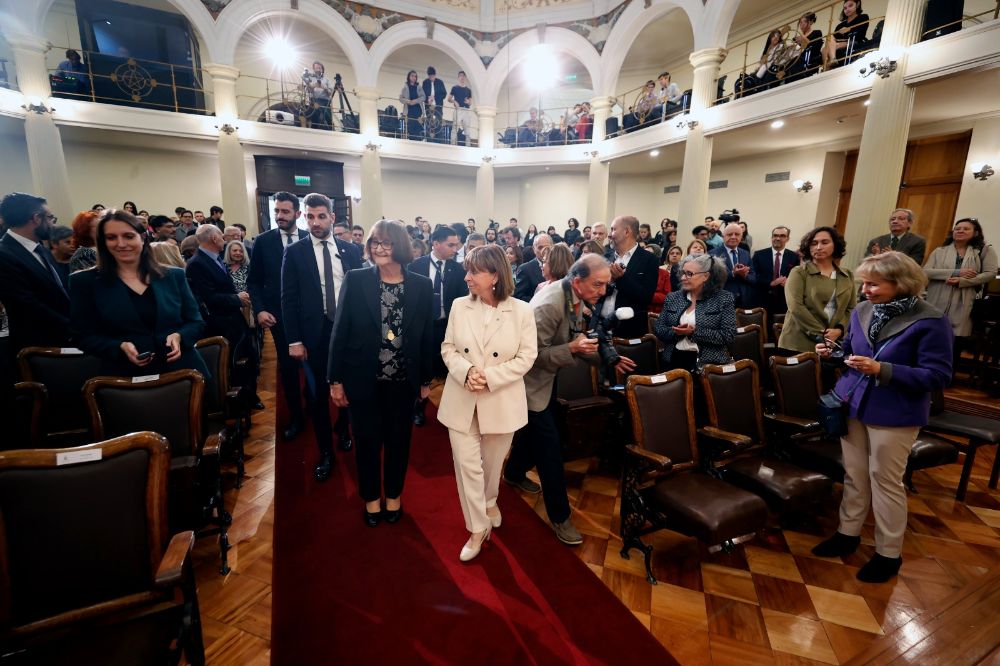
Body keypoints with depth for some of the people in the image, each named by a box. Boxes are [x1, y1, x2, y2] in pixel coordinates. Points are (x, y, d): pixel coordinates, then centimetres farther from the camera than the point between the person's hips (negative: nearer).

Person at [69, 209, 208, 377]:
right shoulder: (85, 282, 4)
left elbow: (196, 323, 7)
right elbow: (82, 336, 4)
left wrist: (179, 336, -13)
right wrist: (120, 347, -14)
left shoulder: (174, 276, 6)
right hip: (125, 377, -1)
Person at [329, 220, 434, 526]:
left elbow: (426, 337, 0)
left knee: (398, 440, 16)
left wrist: (426, 380, 4)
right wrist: (335, 379, -5)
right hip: (364, 380, -1)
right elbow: (340, 331, -5)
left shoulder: (421, 285, -5)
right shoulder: (355, 280, -8)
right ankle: (371, 498, 39)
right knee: (368, 441, 14)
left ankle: (394, 495, 41)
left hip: (403, 381, 1)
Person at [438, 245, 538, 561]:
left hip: (501, 401, -1)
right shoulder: (459, 306, -2)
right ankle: (478, 528, 25)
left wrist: (490, 378, -19)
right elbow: (448, 348, 2)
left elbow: (526, 356, -9)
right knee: (467, 465, 4)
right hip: (462, 399, 2)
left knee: (492, 462, 18)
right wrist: (466, 371, -18)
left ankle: (489, 501, 50)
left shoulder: (521, 310, -9)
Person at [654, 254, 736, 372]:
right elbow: (657, 329, 8)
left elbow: (728, 335, -5)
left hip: (709, 362, -2)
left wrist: (694, 332, -13)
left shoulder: (723, 298, 3)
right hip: (675, 359, 2)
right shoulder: (672, 297, 12)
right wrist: (677, 332, -11)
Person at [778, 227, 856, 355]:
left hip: (833, 343, 4)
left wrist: (839, 330, -8)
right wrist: (820, 333, -14)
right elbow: (795, 307, -11)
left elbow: (851, 309, 10)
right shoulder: (799, 272, -1)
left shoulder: (847, 276, 14)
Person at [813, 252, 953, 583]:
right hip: (852, 405, 5)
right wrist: (833, 352, -8)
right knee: (854, 474, 16)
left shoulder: (931, 321, -15)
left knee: (886, 481, 8)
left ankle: (889, 553, 26)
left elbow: (938, 376, -18)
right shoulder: (862, 311, 1)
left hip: (895, 415, -5)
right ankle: (848, 533, 33)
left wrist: (882, 370, -28)